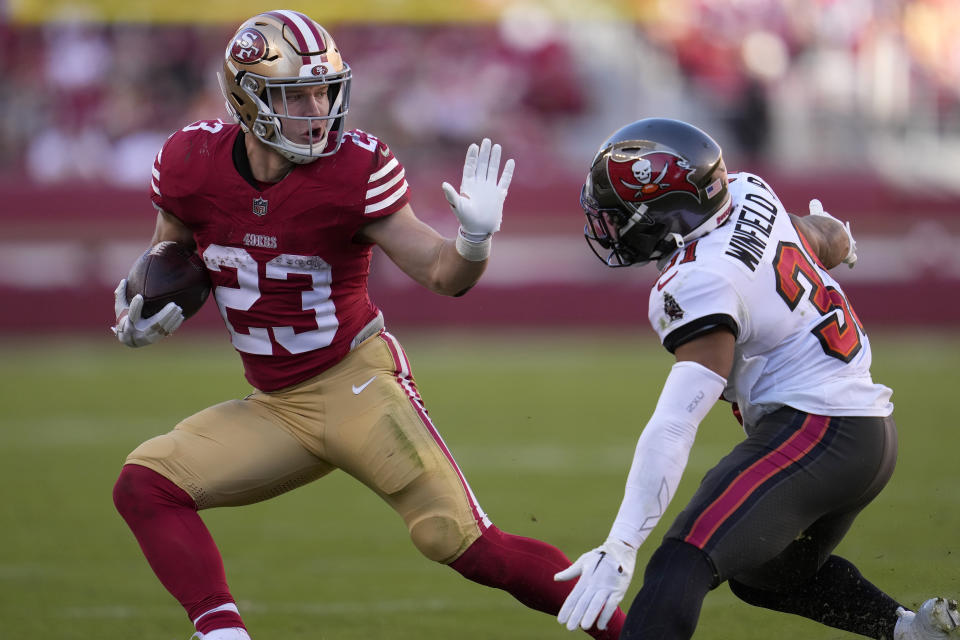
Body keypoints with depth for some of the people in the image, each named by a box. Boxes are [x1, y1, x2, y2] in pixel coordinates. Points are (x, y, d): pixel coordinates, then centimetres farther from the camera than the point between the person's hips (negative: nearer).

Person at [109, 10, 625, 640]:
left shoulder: (354, 169, -15)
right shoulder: (192, 163, -6)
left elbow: (442, 274, -10)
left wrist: (475, 238, -31)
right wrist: (138, 316, -6)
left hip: (358, 384, -5)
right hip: (275, 410, 5)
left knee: (468, 545, -14)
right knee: (145, 486, -12)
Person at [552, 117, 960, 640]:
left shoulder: (702, 283, -20)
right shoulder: (750, 195, 4)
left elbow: (677, 422, -28)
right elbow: (833, 241, 25)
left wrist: (621, 546, -33)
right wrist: (831, 234, 53)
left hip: (813, 430, -10)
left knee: (680, 566, -26)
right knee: (764, 575, 32)